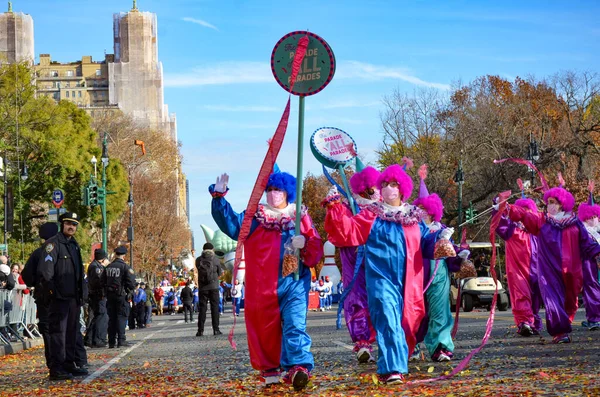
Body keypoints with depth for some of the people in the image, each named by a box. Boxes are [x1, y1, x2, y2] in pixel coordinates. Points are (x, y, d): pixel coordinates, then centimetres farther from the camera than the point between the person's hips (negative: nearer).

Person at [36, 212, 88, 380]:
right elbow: (44, 271, -17)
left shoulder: (74, 245, 18)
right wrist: (52, 290, -19)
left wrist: (81, 295, 18)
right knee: (58, 331, -9)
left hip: (73, 297, 9)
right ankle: (56, 369, -10)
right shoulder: (53, 243, -9)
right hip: (59, 297, -9)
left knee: (72, 332, 13)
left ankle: (69, 364, 22)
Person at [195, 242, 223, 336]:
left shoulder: (198, 260, 2)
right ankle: (216, 329, -2)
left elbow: (198, 270, 11)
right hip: (214, 286, -1)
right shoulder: (216, 260, -2)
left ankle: (200, 330, -1)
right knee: (215, 307, 3)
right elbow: (219, 273, 5)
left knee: (202, 308, 3)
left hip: (202, 288, 1)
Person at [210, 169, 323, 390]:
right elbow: (232, 225, -6)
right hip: (263, 285, 1)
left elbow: (316, 247, 7)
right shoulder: (255, 217, 10)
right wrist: (219, 199, -17)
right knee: (266, 327, 6)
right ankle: (269, 369, 20)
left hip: (294, 282, -1)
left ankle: (298, 367, -26)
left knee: (295, 325, -14)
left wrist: (304, 244, -16)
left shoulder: (300, 216, 10)